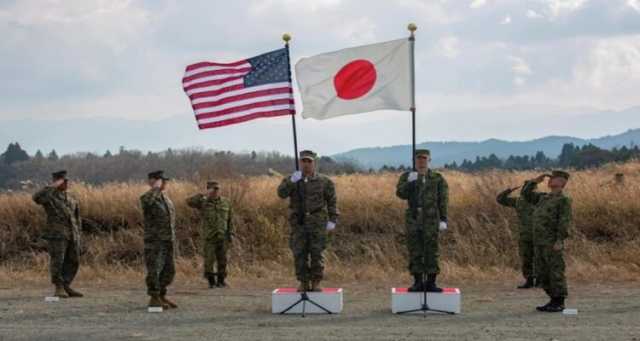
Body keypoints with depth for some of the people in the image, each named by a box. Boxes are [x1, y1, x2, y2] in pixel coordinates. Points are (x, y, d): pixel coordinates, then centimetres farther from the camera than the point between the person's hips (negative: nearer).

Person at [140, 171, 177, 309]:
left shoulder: (166, 199, 15)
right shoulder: (148, 198, -10)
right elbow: (145, 200, -38)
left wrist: (172, 239, 21)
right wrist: (156, 187, -27)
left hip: (167, 242, 8)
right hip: (154, 241, -8)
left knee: (168, 270, 10)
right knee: (154, 270, -6)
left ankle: (162, 296, 20)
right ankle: (154, 299, 0)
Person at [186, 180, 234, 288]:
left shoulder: (226, 202, 6)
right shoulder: (203, 202, -2)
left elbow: (230, 219, 10)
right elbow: (189, 202, -19)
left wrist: (231, 233, 4)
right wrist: (204, 195, -21)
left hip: (222, 237, 2)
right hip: (209, 237, -2)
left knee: (222, 259, 3)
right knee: (209, 259, -3)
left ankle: (221, 280, 14)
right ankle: (211, 281, 9)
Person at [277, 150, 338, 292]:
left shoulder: (324, 181, 2)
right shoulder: (291, 180, 4)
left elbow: (332, 202, 7)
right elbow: (281, 193, -14)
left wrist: (333, 220, 0)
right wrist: (292, 181, -27)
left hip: (318, 223, -1)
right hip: (299, 223, 1)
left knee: (317, 254, -3)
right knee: (299, 254, 0)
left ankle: (316, 284, 4)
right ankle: (303, 283, 8)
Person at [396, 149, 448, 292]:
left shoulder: (438, 178, 3)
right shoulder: (406, 177, 5)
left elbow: (443, 201, 0)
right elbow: (401, 194, -10)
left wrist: (443, 220, -8)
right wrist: (409, 182, -26)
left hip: (431, 220, -1)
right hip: (413, 220, 1)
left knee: (431, 251, -2)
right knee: (415, 251, 2)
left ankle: (431, 283, 4)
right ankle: (418, 283, 8)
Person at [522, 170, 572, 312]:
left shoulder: (564, 200, -6)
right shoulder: (544, 198, 19)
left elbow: (565, 221, -15)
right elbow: (526, 194, 25)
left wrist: (559, 241, -23)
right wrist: (535, 181, 14)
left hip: (553, 243, -8)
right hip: (540, 243, 8)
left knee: (556, 273, -6)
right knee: (543, 274, 8)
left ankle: (560, 303, -2)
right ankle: (554, 301, 14)